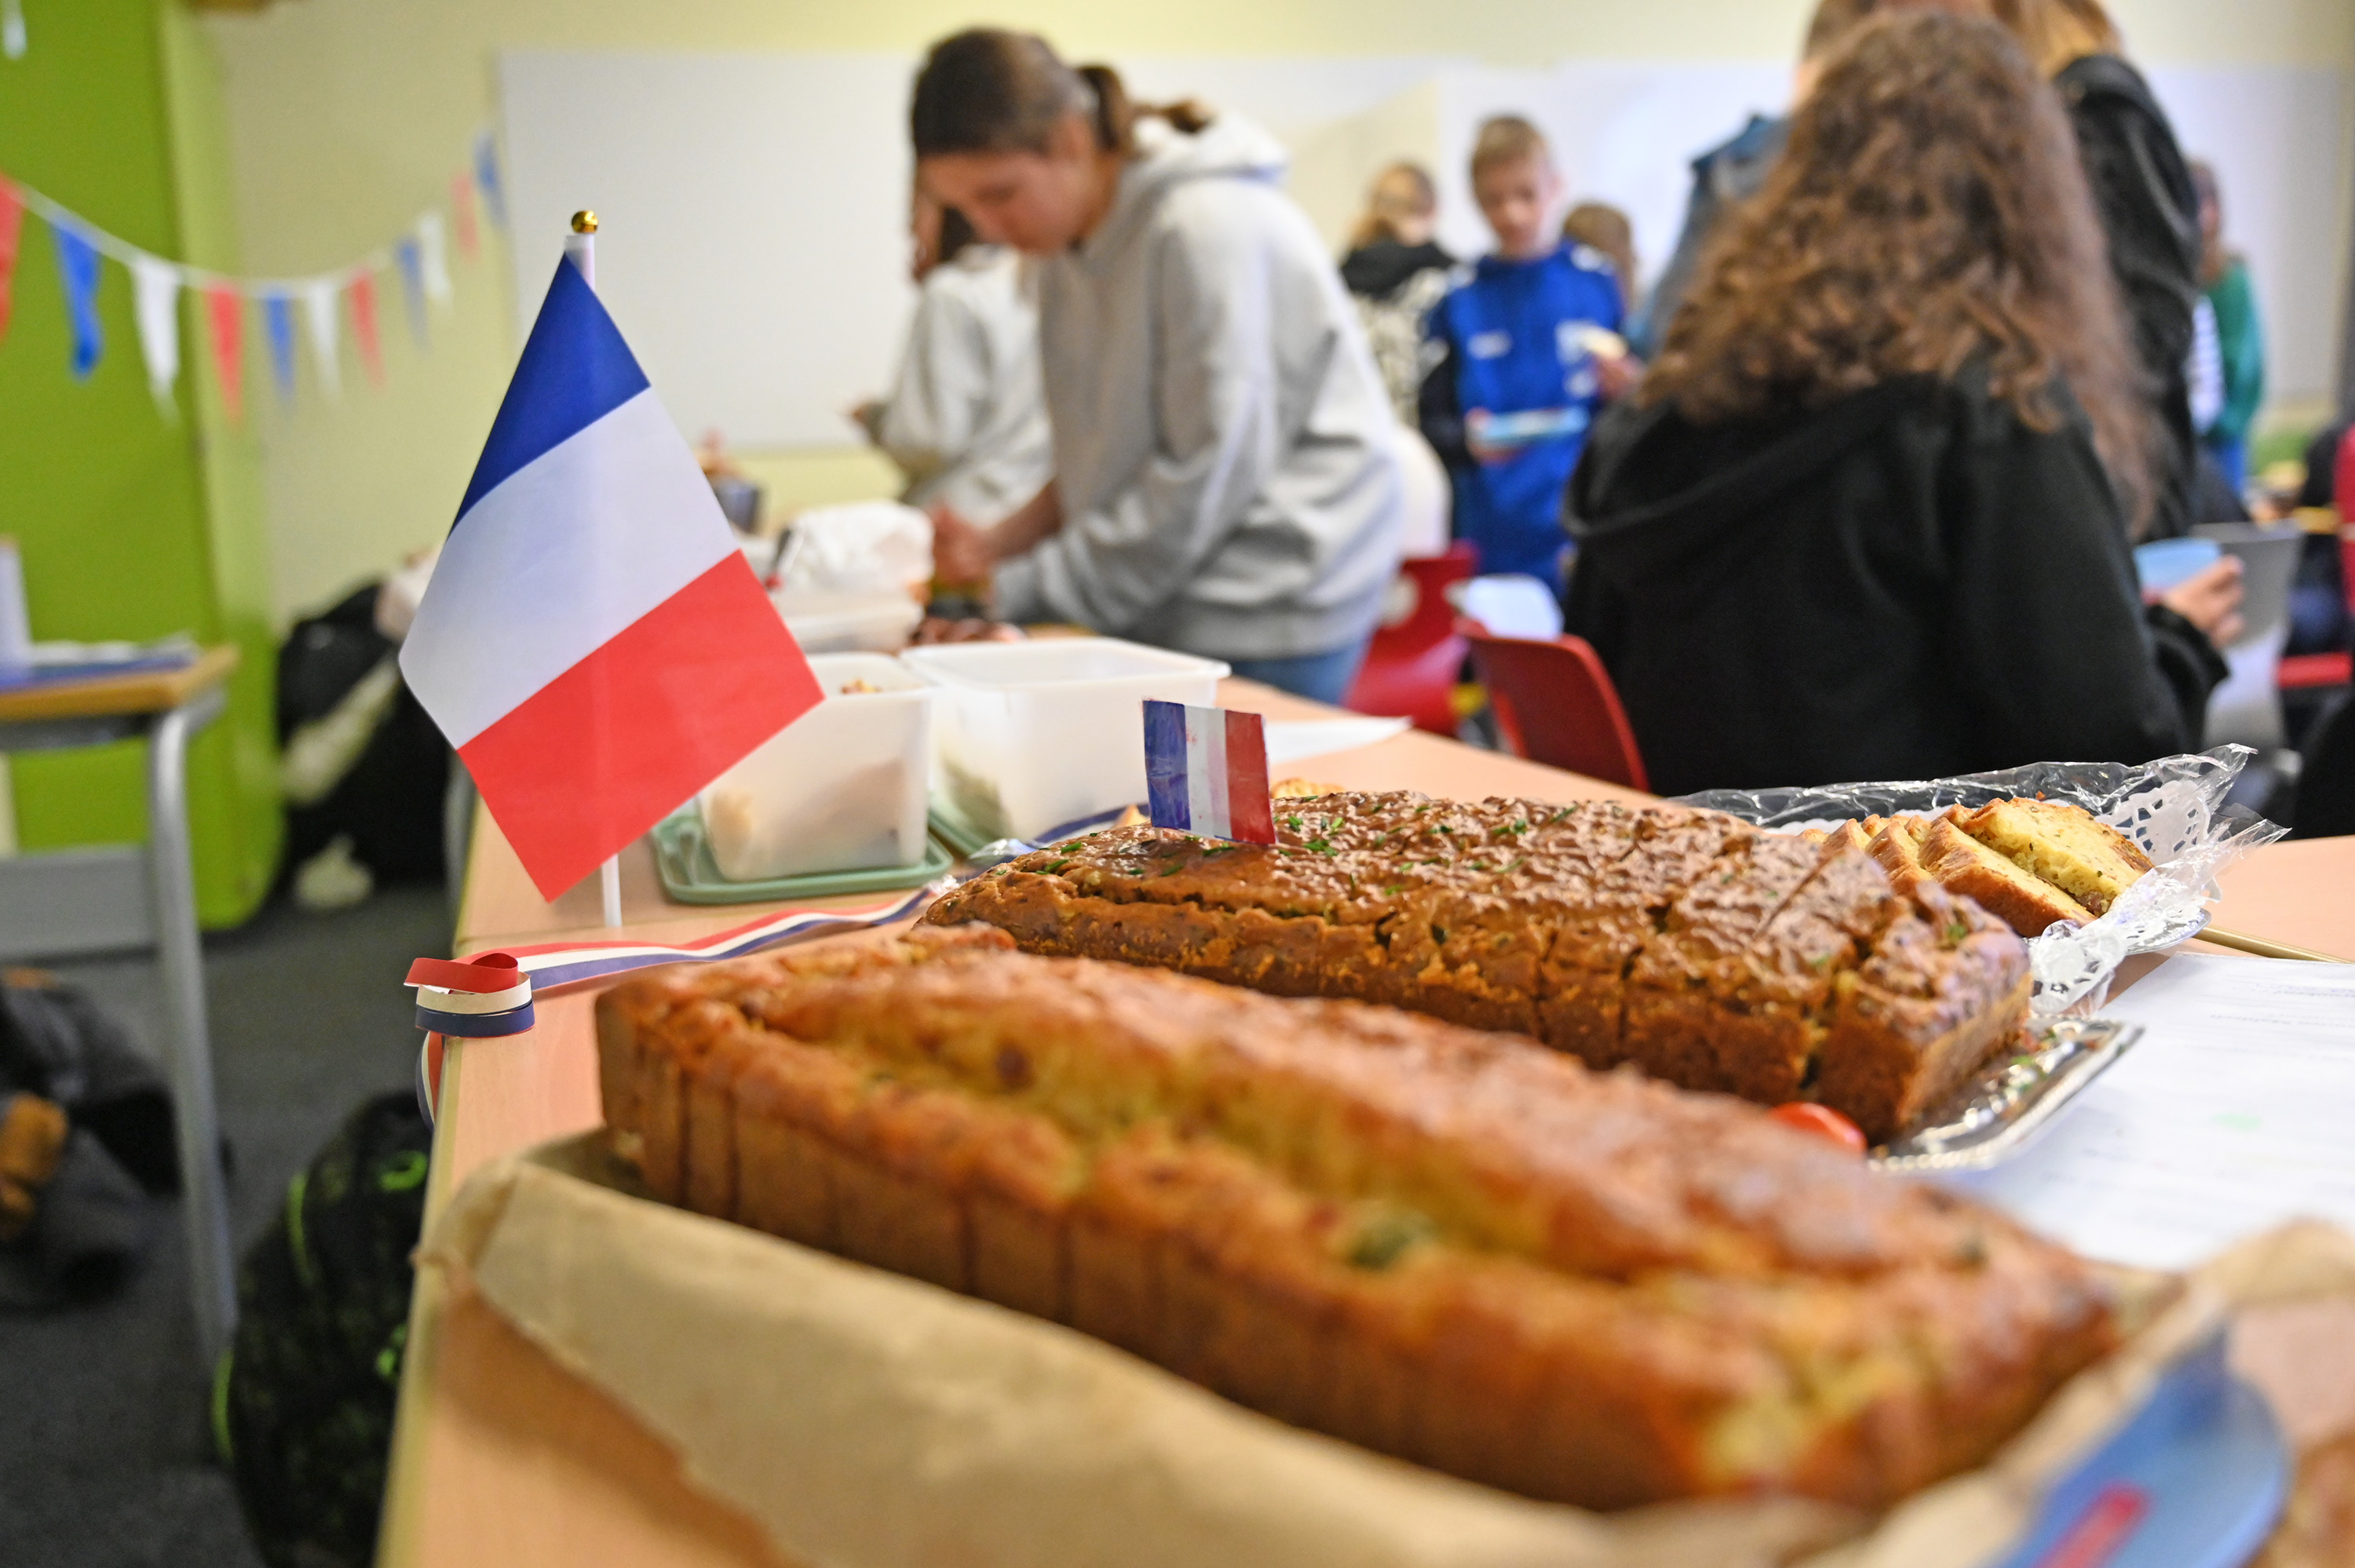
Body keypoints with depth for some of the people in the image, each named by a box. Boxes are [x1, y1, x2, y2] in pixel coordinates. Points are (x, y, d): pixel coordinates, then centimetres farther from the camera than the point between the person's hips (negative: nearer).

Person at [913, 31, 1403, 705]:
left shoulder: (1207, 226, -17)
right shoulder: (1069, 250, 9)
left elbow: (1208, 474, -19)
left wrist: (1022, 591, -16)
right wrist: (1000, 546, 0)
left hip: (1267, 620, -7)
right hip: (1163, 609, 7)